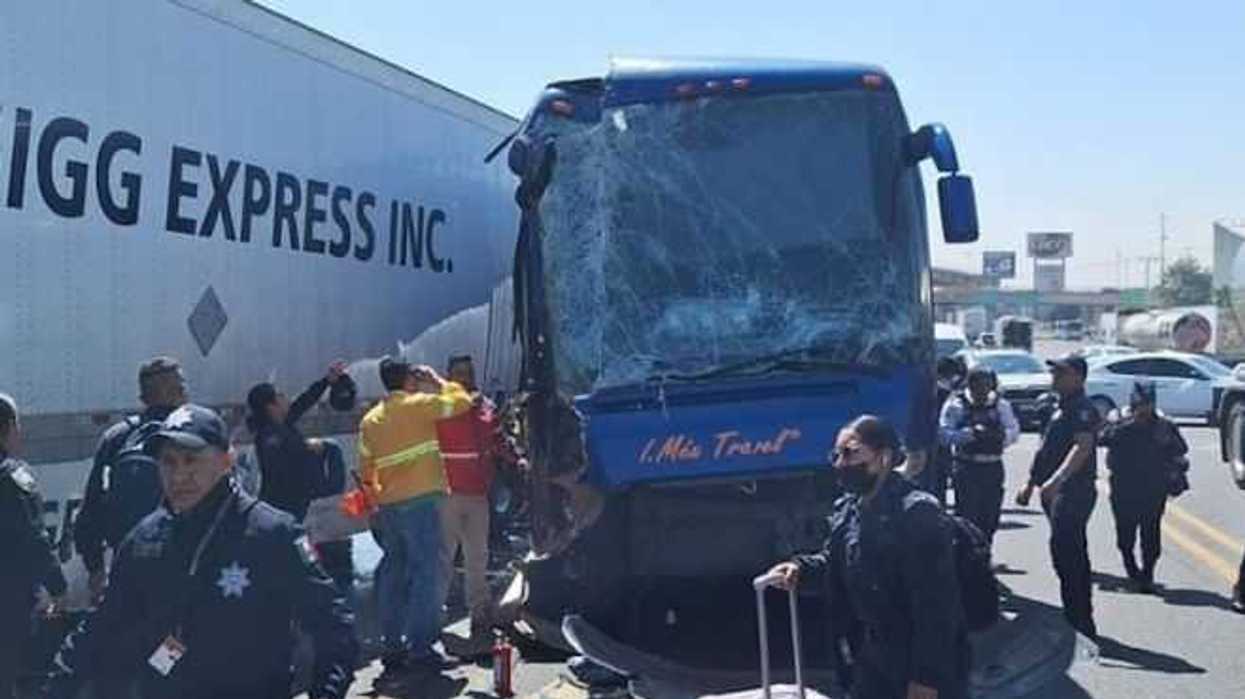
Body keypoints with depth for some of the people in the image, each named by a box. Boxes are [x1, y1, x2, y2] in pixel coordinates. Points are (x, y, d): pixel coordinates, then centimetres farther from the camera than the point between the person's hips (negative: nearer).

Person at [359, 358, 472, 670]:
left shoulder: (370, 420, 13)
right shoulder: (418, 405, -6)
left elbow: (365, 470, 14)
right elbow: (462, 402, -1)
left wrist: (374, 501, 24)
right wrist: (438, 382, 12)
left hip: (388, 506, 7)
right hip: (420, 502, -7)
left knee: (393, 573, 12)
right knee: (428, 571, -4)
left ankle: (393, 645, 15)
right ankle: (420, 645, -8)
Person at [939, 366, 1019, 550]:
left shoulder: (1001, 405, 10)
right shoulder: (956, 405, -3)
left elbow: (1014, 431, 5)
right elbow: (944, 433, -12)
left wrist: (1001, 435, -17)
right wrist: (970, 433, -25)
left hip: (993, 468, 4)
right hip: (967, 468, -4)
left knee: (990, 518, 10)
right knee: (967, 516, -8)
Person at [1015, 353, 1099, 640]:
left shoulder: (1082, 409, -13)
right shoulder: (1061, 409, 19)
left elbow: (1082, 447, -27)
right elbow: (1046, 451, 26)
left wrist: (1054, 480, -38)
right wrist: (1031, 484, 27)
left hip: (1073, 490, -11)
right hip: (1057, 492, 11)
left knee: (1065, 554, -14)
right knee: (1075, 557, 15)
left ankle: (1077, 624, -12)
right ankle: (1084, 624, 24)